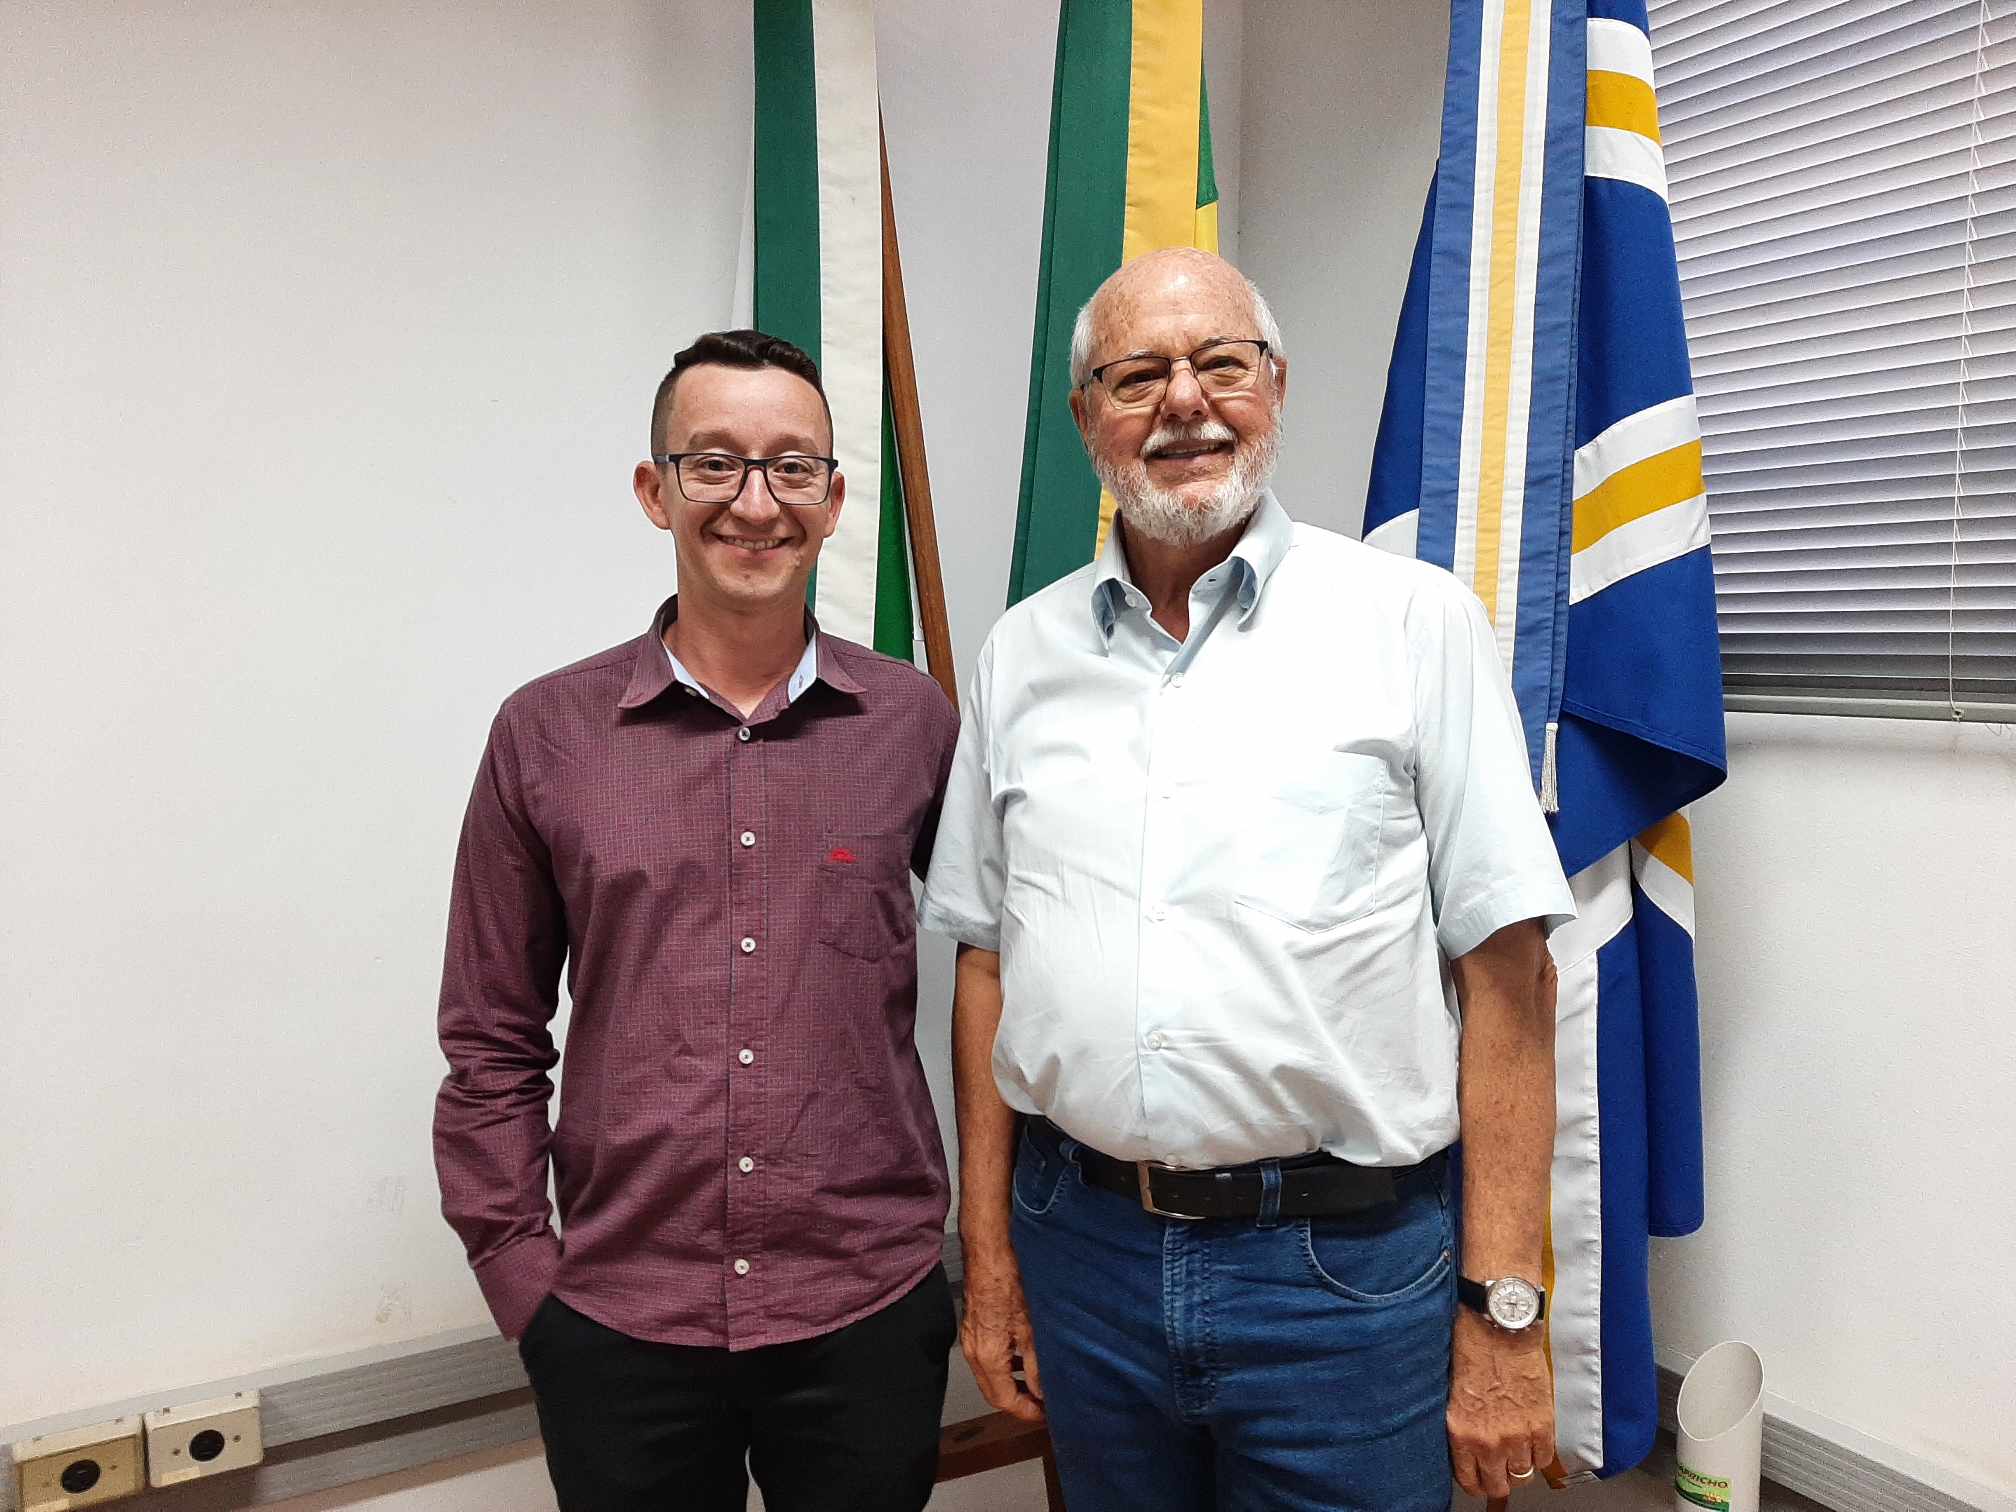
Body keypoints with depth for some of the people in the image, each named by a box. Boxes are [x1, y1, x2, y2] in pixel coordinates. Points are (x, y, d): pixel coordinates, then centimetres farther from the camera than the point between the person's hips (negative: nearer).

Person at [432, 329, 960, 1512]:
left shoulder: (915, 723, -2)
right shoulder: (547, 735, -2)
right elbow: (493, 1042, 4)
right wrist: (522, 1279, 1)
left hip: (870, 1315, 1)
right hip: (620, 1327, 0)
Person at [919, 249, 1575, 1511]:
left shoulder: (1418, 621, -5)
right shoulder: (1025, 651, 5)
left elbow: (1505, 971, -8)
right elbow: (989, 965, 8)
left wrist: (1502, 1311, -9)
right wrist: (988, 1260, 6)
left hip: (1343, 1265, -3)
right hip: (1082, 1251, 4)